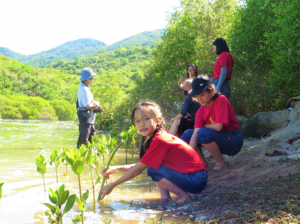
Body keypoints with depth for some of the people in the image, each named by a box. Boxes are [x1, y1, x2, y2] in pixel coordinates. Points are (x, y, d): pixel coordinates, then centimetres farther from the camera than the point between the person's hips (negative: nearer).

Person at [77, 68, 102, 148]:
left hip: (90, 119, 10)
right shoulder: (84, 89, -20)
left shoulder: (86, 87, 12)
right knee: (83, 140, -4)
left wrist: (95, 104, -2)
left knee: (92, 139, 18)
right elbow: (87, 105, -24)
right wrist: (96, 107, -6)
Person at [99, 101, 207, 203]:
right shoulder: (161, 136, 9)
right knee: (151, 164, 10)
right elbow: (140, 165, 12)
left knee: (153, 169, -15)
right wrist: (117, 168, 0)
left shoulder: (158, 141, -19)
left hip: (195, 180, -9)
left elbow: (138, 170, -15)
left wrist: (112, 185, -8)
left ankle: (183, 196, -8)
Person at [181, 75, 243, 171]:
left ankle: (221, 162, -12)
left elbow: (218, 126, -26)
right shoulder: (201, 111, 0)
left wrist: (204, 126, -5)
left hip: (233, 141, -7)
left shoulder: (221, 100, -17)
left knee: (203, 133, -31)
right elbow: (195, 133, -10)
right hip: (218, 141, 7)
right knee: (187, 134, -4)